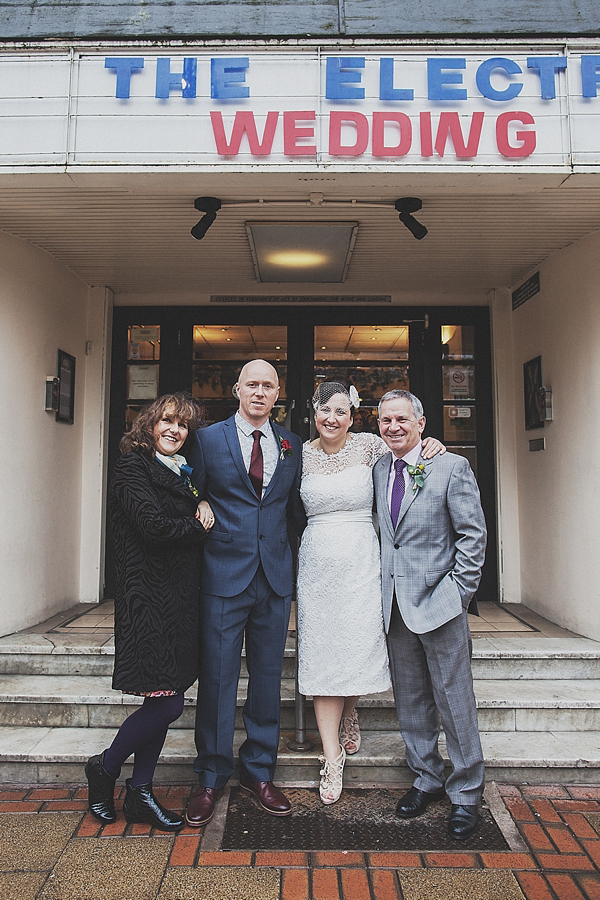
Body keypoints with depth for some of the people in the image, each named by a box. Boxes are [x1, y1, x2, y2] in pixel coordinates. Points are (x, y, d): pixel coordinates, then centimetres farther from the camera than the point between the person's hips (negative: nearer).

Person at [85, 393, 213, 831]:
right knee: (168, 702, -6)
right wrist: (199, 526, -5)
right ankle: (104, 768, 19)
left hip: (180, 597, 8)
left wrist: (205, 515, -10)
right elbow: (153, 526, -18)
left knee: (162, 702, 11)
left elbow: (199, 519, 12)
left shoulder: (182, 473, 18)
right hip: (149, 595, -8)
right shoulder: (133, 467, -6)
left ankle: (140, 793, 25)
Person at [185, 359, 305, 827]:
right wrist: (206, 519, -10)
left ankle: (259, 771, 31)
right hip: (224, 575, -3)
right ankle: (211, 778, 25)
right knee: (217, 678, 4)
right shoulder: (208, 439, 1)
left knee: (268, 677, 13)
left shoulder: (292, 446, 9)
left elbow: (296, 511, 13)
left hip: (275, 577, 3)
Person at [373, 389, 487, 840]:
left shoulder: (453, 467, -6)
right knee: (410, 700, 14)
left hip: (439, 601, -4)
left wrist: (457, 593, -9)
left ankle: (466, 793, 23)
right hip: (394, 602, 5)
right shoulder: (379, 469, 8)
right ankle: (427, 778, 33)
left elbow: (473, 535, -6)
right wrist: (381, 588, 4)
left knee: (454, 699, 4)